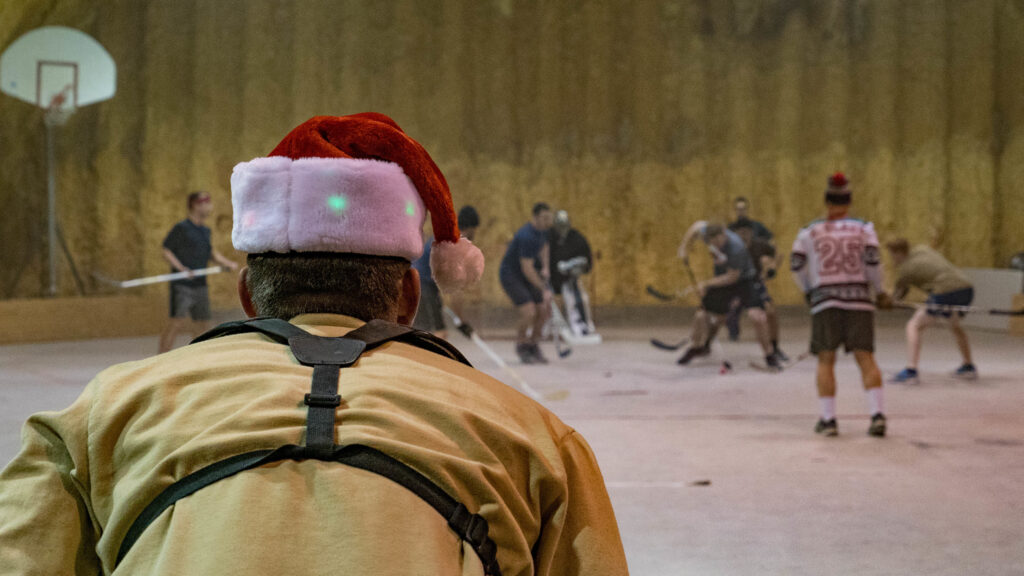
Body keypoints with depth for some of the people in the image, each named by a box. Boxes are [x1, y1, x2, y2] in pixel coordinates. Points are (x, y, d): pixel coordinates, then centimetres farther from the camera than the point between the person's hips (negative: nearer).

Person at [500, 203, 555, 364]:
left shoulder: (543, 229, -4)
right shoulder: (527, 237, -32)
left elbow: (544, 247, 17)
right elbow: (527, 269, -30)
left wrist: (545, 268, 0)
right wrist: (545, 290, -25)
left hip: (525, 277, 8)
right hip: (510, 276, -8)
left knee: (543, 311, 0)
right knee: (529, 313, -19)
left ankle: (533, 347, 19)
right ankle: (521, 346, 7)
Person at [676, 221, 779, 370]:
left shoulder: (736, 247, -36)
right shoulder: (706, 233, -20)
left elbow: (732, 277, -25)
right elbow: (698, 225, 6)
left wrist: (706, 284, -19)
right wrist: (684, 247, 3)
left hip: (744, 279, -5)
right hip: (722, 279, 5)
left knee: (757, 316, -23)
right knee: (702, 316, 4)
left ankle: (769, 355, -3)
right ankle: (697, 347, 35)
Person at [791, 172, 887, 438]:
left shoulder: (811, 231, 7)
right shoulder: (863, 228, 5)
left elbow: (796, 264, 4)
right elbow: (872, 259, -7)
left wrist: (808, 290, 20)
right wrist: (879, 289, 7)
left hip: (824, 299, 0)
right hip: (859, 299, 0)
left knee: (825, 360, 6)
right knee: (865, 358, 0)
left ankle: (828, 419, 1)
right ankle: (877, 414, -14)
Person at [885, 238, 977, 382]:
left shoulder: (905, 269, 4)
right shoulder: (922, 249, 22)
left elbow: (897, 296, 13)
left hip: (945, 293, -8)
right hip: (966, 288, 8)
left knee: (914, 326, -2)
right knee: (955, 324, 33)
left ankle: (911, 370, -15)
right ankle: (969, 367, 40)